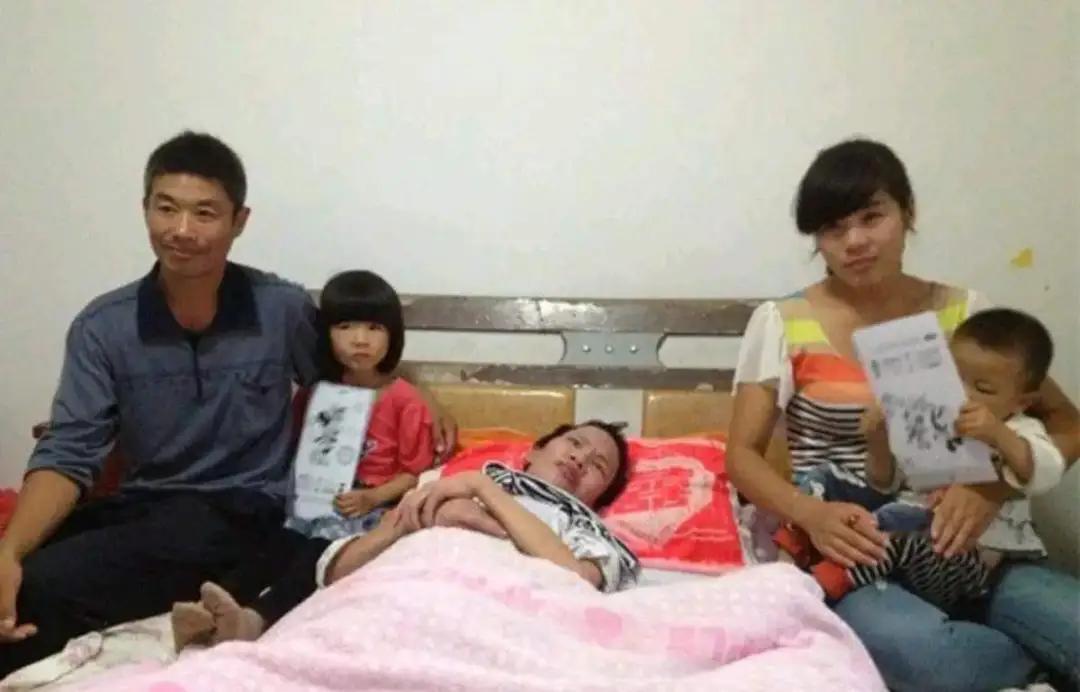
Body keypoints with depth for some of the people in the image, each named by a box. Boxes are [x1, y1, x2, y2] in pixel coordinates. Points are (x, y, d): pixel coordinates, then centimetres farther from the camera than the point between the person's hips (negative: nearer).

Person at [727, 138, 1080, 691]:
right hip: (845, 549, -1)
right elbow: (742, 454, 0)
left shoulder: (964, 312, 7)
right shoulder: (782, 323, 1)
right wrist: (810, 513, -21)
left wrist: (993, 487, -12)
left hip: (956, 544, 2)